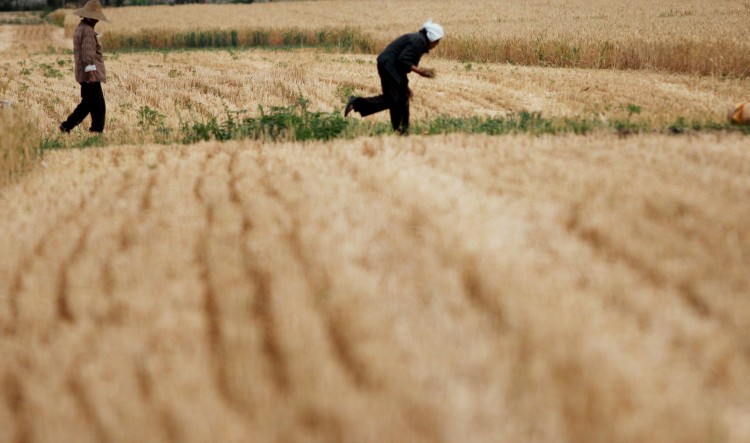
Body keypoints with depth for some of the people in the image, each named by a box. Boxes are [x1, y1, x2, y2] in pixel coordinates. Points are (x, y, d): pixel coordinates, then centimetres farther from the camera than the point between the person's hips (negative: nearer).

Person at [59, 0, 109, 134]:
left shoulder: (80, 28, 16)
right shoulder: (88, 31, -16)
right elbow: (88, 53, -22)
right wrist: (91, 73, -24)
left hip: (83, 74, 10)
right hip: (91, 74, -10)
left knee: (87, 104, 16)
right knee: (99, 107, -4)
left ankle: (66, 126, 14)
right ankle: (97, 131, -1)